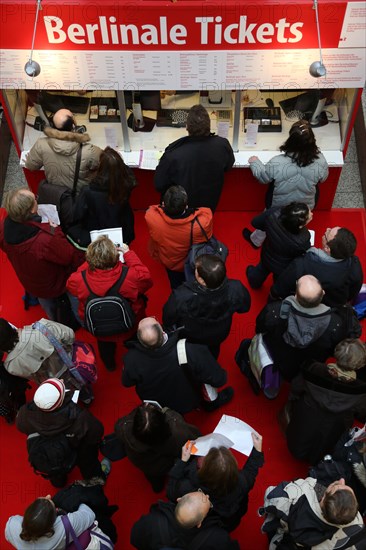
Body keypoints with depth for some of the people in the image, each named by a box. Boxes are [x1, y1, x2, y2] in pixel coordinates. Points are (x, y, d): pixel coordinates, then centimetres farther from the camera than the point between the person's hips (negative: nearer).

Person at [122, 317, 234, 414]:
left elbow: (127, 383, -10)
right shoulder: (189, 352, -40)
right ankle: (210, 402, 42)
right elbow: (218, 380, -26)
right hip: (187, 403, -2)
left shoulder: (131, 359, -33)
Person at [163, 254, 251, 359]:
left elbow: (167, 320, -23)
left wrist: (170, 329, 0)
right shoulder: (236, 290, -40)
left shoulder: (181, 297, -46)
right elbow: (244, 308, -15)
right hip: (218, 336, 2)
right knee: (212, 352, 39)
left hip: (187, 338, -2)